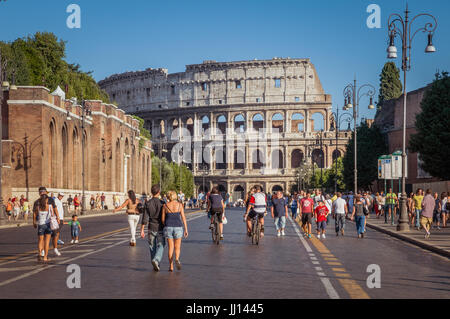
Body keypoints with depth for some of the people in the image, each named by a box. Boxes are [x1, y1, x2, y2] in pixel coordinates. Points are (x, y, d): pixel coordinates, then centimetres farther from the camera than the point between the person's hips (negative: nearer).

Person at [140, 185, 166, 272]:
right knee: (161, 246, 2)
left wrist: (142, 230, -4)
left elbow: (145, 218, -7)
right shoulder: (162, 203, -8)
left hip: (151, 229, 2)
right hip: (160, 229, -2)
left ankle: (155, 266, 19)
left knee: (152, 247, 14)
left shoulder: (147, 203, -4)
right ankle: (156, 260, -23)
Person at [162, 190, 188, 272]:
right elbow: (183, 218, -4)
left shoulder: (165, 206, -1)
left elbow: (162, 219, 3)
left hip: (168, 227, 1)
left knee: (170, 247, 9)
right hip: (178, 227, -1)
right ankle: (177, 259, -19)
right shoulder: (179, 205, -2)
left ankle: (171, 266, 7)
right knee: (177, 247, 10)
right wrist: (186, 229, 1)